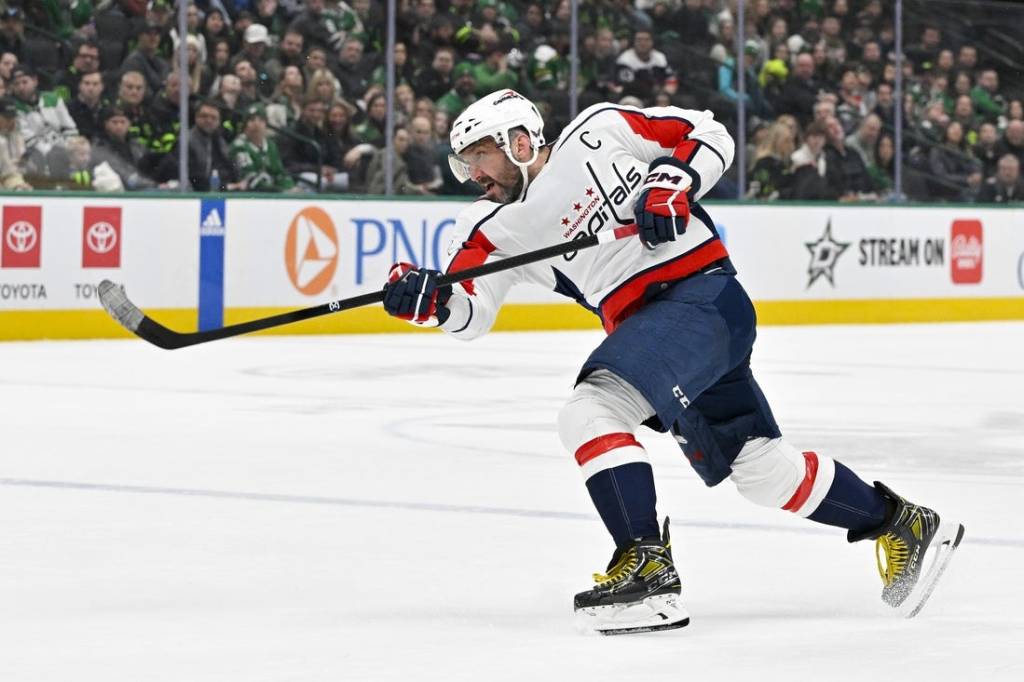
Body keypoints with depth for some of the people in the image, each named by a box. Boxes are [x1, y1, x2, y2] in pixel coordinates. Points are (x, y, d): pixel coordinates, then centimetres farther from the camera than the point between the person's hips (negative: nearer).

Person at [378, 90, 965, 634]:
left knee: (591, 413, -23)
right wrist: (429, 300, -19)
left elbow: (708, 135, 1)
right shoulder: (496, 227, 12)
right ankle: (900, 525, 23)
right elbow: (470, 313, 1)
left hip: (702, 293, -8)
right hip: (644, 328, 8)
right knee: (760, 467, 8)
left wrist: (670, 184, -15)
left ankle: (648, 568, -24)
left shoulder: (598, 132, -3)